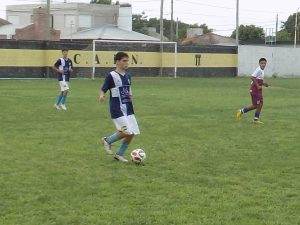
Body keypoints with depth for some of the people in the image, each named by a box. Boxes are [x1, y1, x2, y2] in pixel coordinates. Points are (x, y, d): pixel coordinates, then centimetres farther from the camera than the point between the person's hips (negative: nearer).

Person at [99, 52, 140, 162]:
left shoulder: (128, 76, 10)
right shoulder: (111, 76, -9)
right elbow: (103, 90, -8)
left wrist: (130, 96, 4)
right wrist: (101, 96, -29)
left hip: (128, 108, 7)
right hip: (117, 109, -7)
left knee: (132, 133, 2)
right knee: (126, 131, -15)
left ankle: (119, 154, 20)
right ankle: (107, 140, 11)